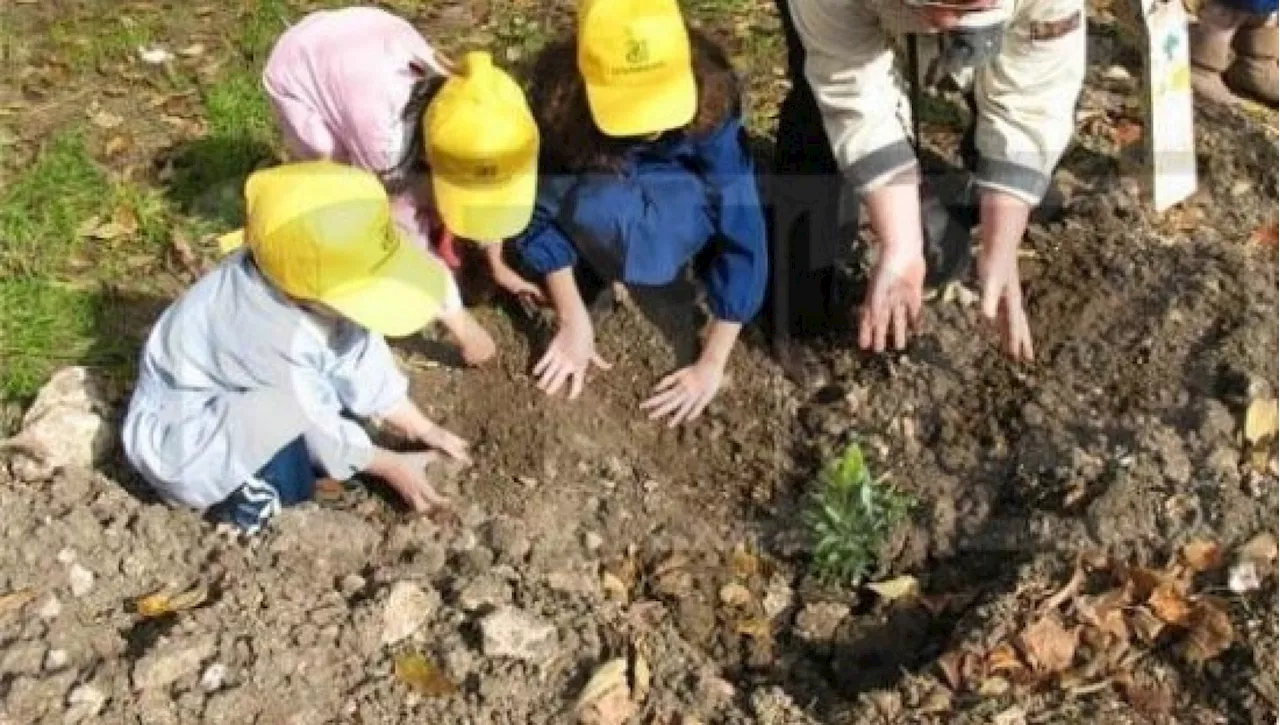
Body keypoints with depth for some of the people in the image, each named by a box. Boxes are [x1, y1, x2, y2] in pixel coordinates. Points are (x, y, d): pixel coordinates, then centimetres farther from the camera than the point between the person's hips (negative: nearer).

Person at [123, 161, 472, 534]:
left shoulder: (311, 280, -20)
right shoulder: (273, 340, -40)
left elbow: (361, 360, -5)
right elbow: (321, 428, -24)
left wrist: (421, 428, -2)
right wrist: (391, 466, -11)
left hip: (247, 400, 9)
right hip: (181, 438, -9)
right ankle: (243, 494, -1)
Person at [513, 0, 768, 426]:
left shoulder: (710, 97, -37)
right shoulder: (558, 97, -34)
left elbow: (741, 229, -35)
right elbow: (538, 210, -22)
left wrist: (711, 366, -35)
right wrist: (573, 322, -24)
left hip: (679, 202, 0)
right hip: (598, 203, 0)